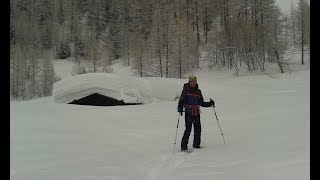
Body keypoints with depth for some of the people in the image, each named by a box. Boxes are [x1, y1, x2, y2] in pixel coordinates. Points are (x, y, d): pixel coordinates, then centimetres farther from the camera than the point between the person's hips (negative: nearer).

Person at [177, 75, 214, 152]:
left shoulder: (198, 91, 14)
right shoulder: (186, 90, 2)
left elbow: (201, 103, 19)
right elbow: (181, 100, -2)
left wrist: (209, 104, 7)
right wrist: (180, 108, -18)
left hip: (196, 113, 5)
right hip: (188, 112, -5)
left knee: (198, 130, 4)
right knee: (188, 129, -11)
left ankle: (196, 145, 19)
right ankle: (184, 147, -5)